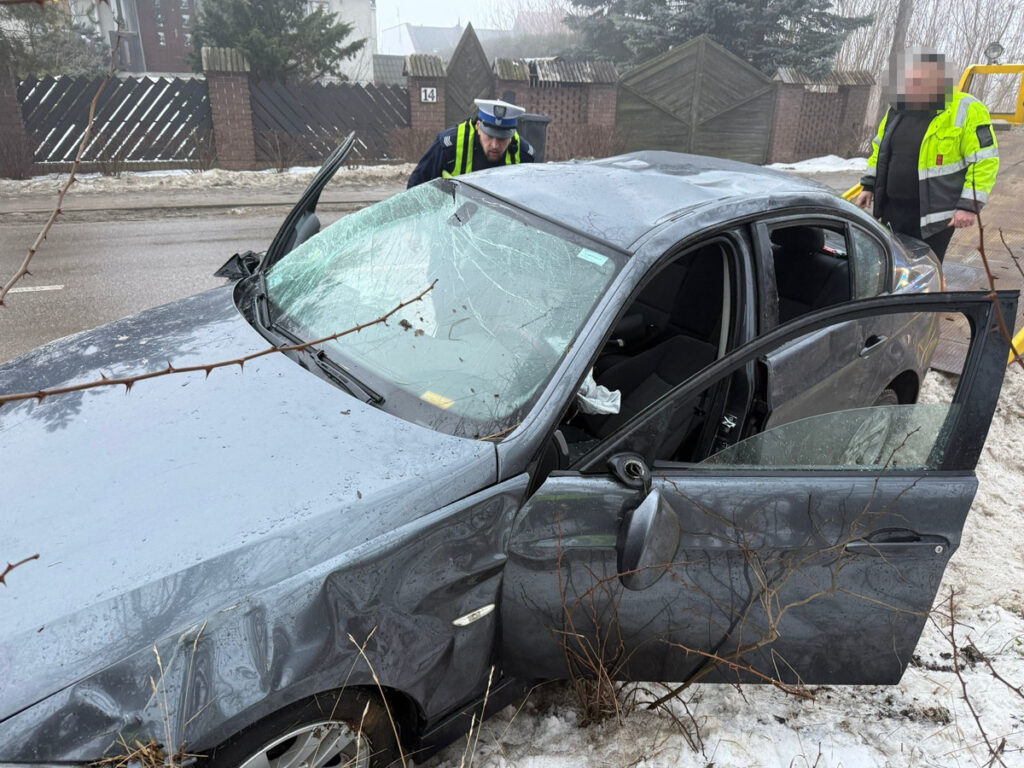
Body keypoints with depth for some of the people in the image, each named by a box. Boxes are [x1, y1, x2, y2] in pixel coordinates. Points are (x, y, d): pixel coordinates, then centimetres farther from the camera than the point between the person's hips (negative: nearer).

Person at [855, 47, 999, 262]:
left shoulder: (966, 111, -11)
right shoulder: (897, 110, 9)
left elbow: (985, 161, -13)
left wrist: (970, 205, -18)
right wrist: (869, 186, 16)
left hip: (933, 215, -6)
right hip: (891, 210, 6)